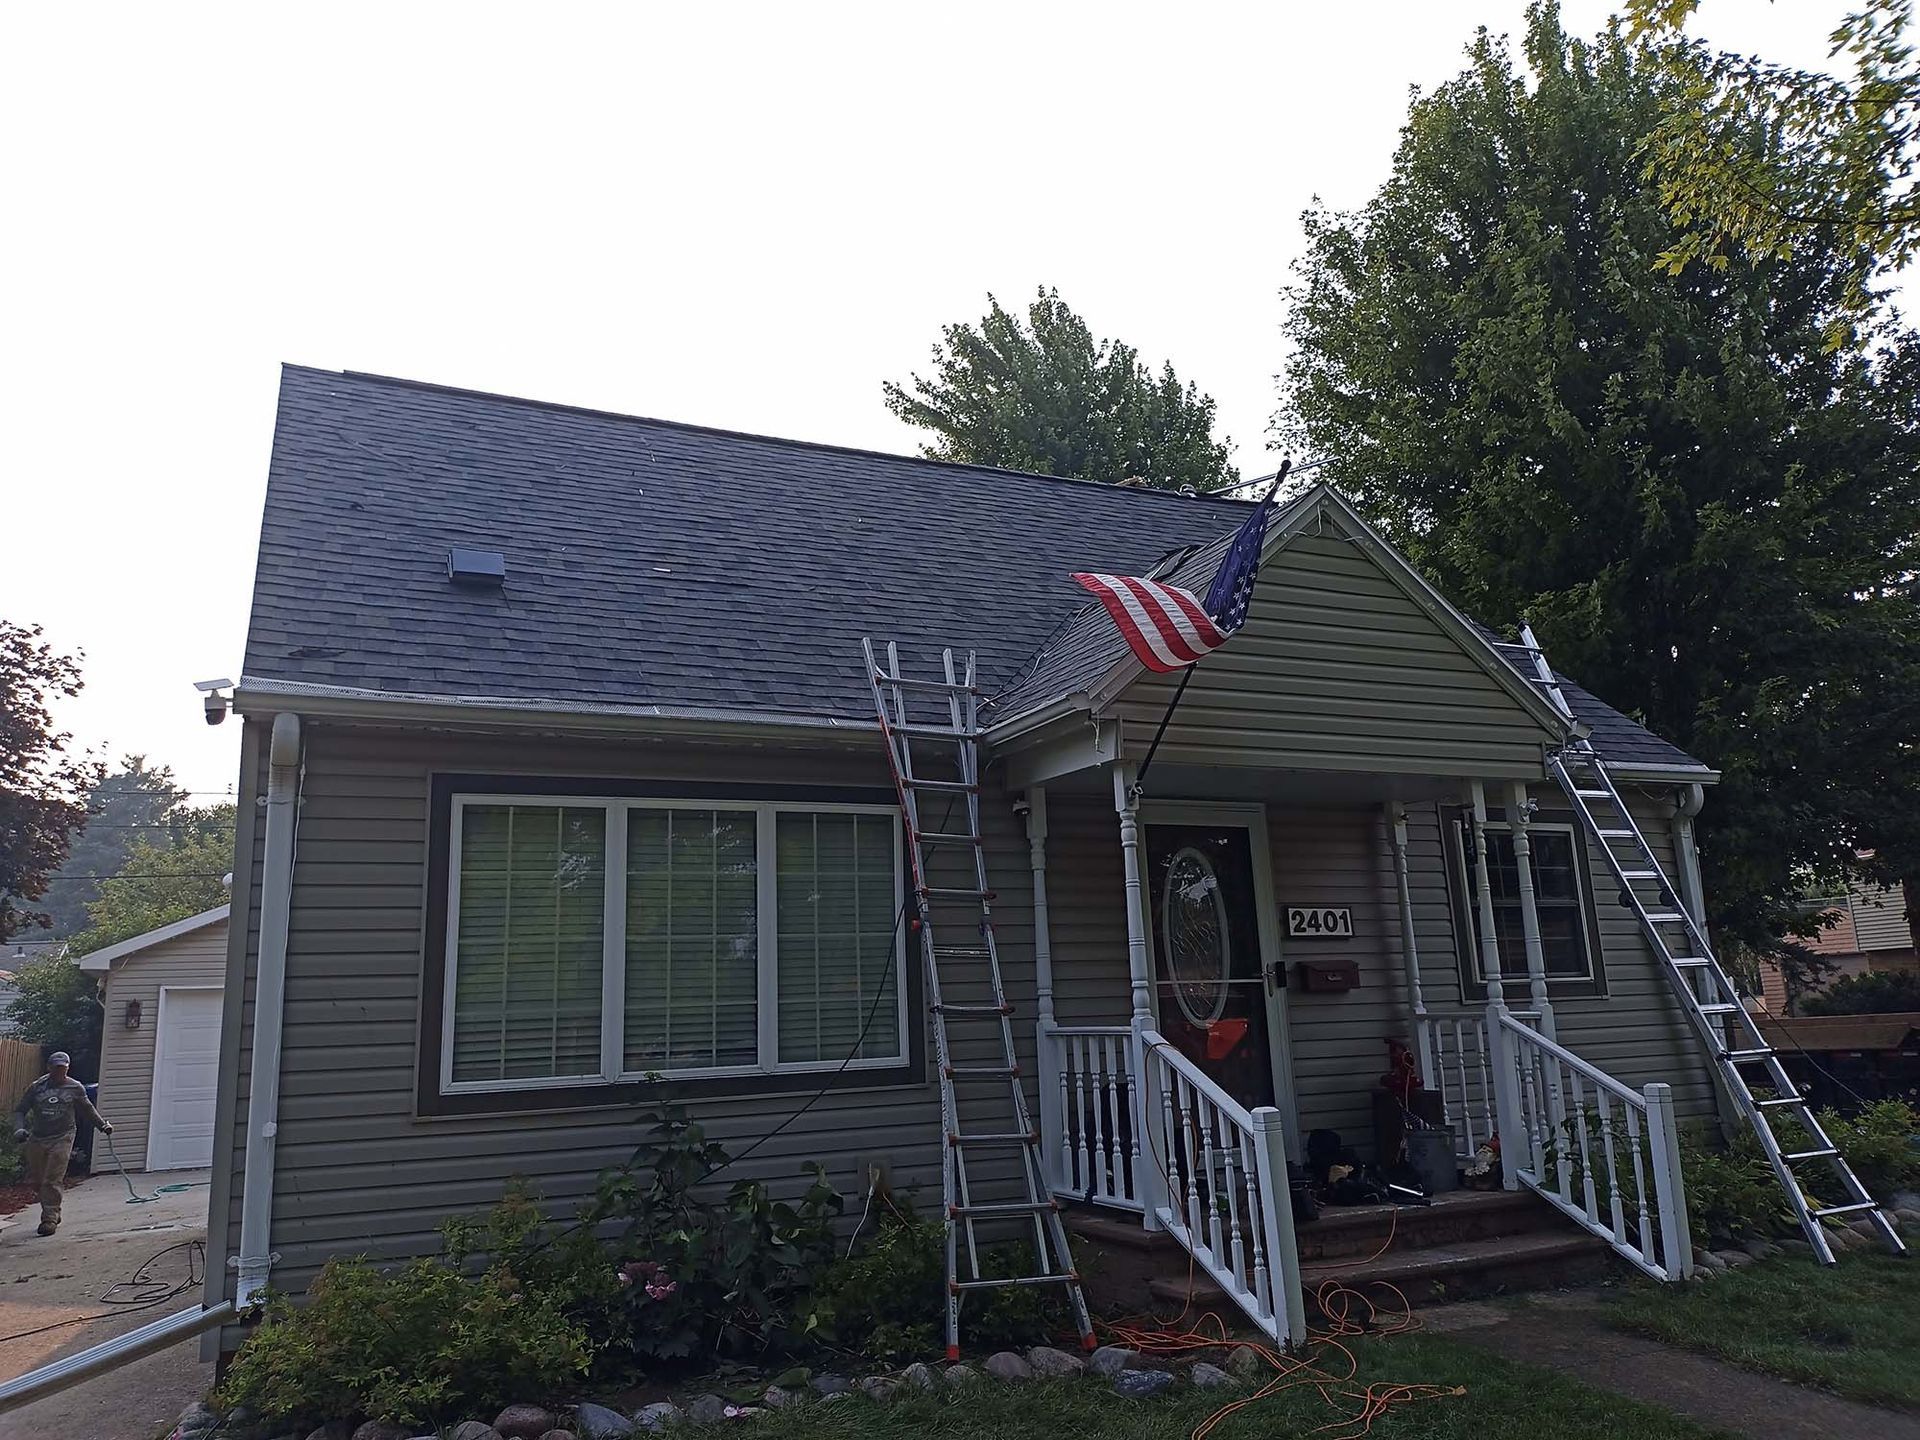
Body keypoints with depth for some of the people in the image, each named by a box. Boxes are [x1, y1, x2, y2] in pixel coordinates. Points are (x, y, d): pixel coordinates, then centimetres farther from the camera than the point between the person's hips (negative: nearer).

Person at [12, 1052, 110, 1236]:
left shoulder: (75, 1088, 3)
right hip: (36, 1139, 3)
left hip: (62, 1139, -3)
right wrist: (19, 1128, -10)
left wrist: (103, 1124, 17)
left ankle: (50, 1219, -4)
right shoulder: (36, 1087, 3)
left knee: (52, 1181, -9)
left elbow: (88, 1109, 18)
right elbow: (20, 1110, 7)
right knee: (34, 1180, 10)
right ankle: (53, 1210, 29)